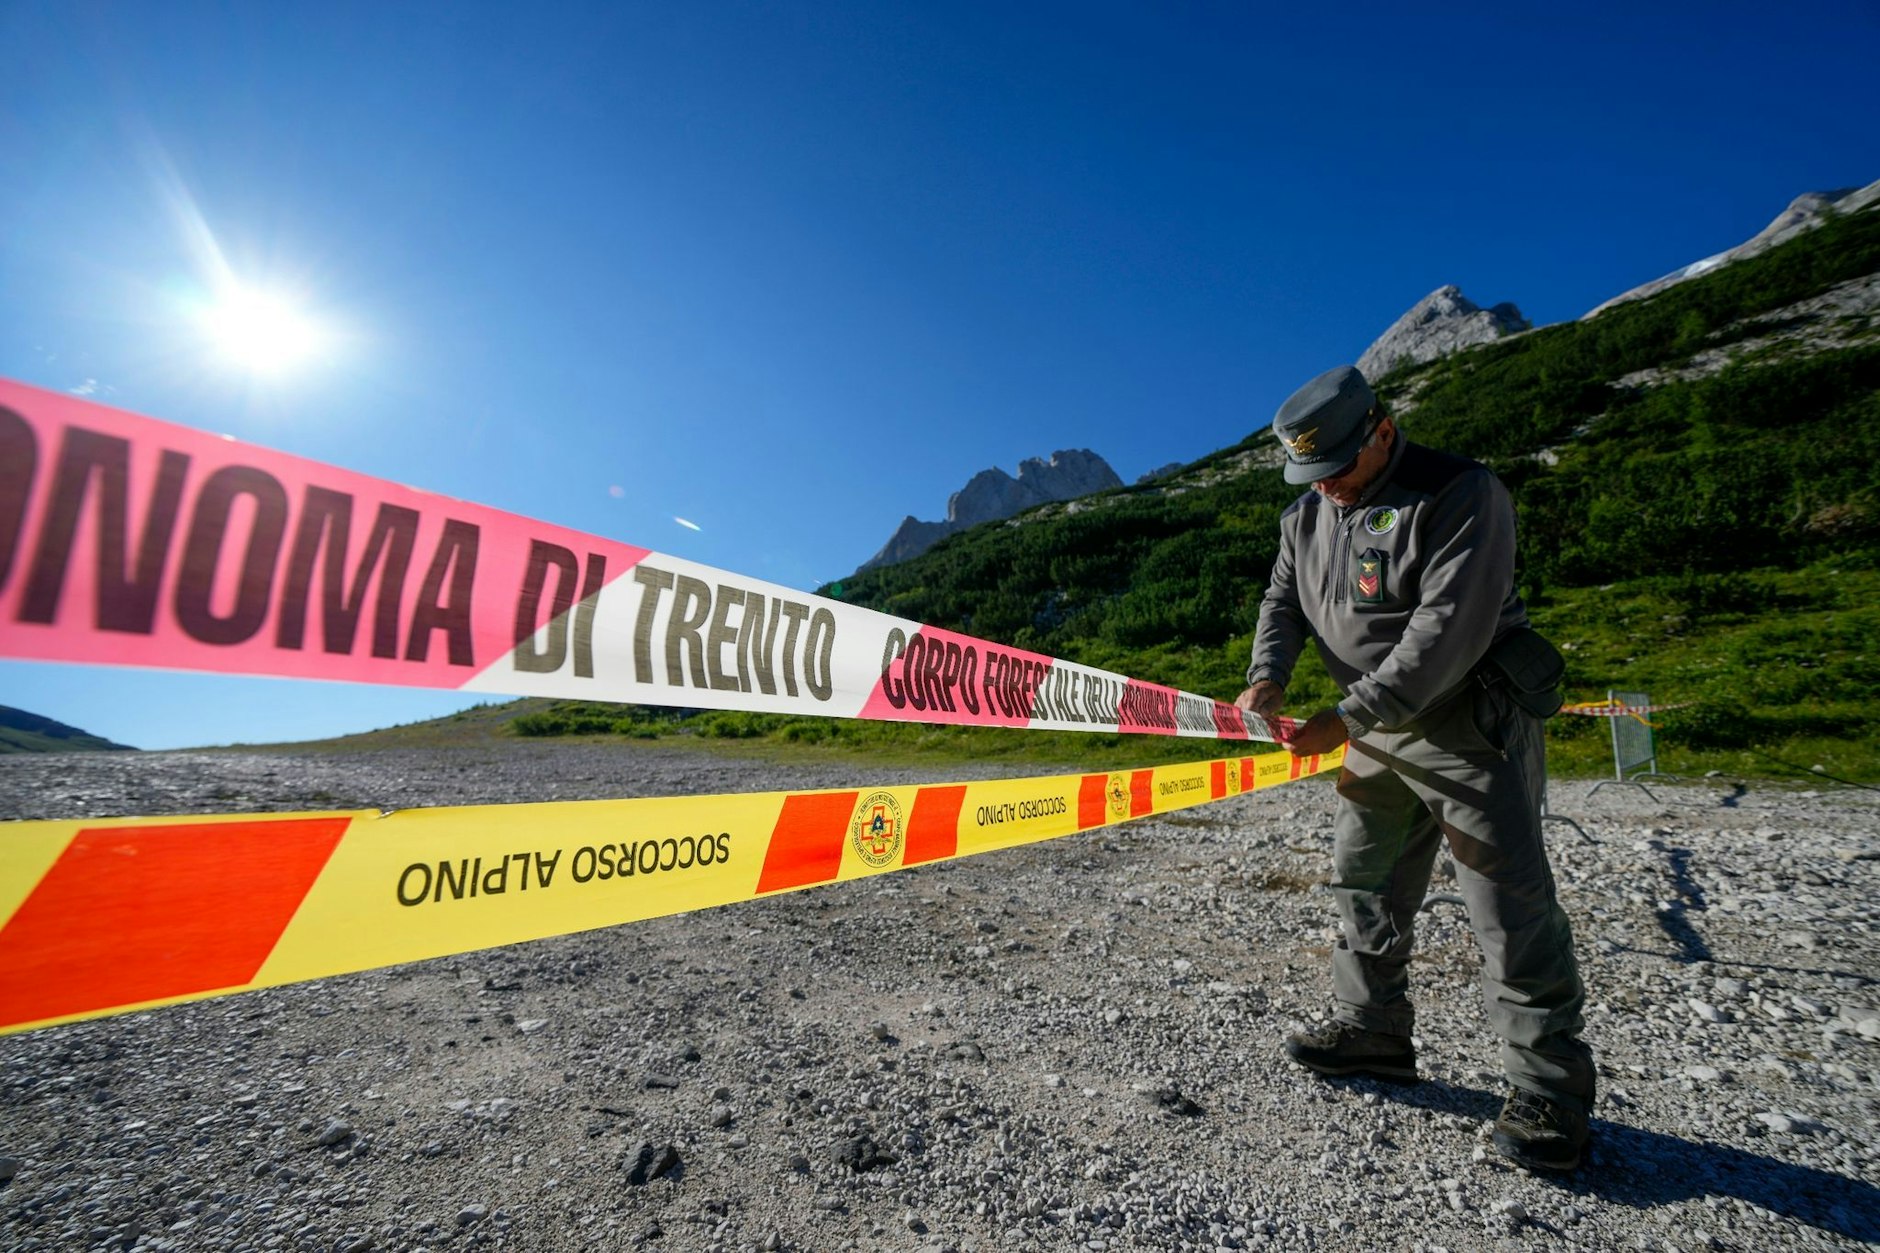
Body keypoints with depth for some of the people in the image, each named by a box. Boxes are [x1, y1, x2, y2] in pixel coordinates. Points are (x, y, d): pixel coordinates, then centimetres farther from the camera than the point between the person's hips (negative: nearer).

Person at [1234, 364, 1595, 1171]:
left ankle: (1548, 1089, 17)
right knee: (1365, 884, 14)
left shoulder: (1460, 494, -17)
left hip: (1469, 724, -7)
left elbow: (1449, 629, -25)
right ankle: (1373, 1031, 31)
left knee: (1509, 905, -1)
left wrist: (1347, 718, -29)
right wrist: (1268, 675, -15)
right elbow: (1283, 602, 6)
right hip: (1377, 732, 7)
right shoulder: (1306, 516, 6)